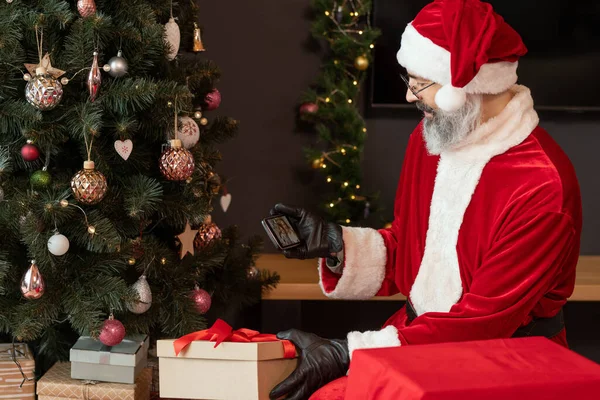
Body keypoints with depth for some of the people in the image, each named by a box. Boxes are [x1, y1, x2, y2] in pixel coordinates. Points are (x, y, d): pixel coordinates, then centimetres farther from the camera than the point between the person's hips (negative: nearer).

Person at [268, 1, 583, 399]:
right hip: (421, 329, 7)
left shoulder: (542, 187, -21)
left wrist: (346, 354, -24)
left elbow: (485, 321, -21)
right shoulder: (429, 138, 2)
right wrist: (337, 243, -7)